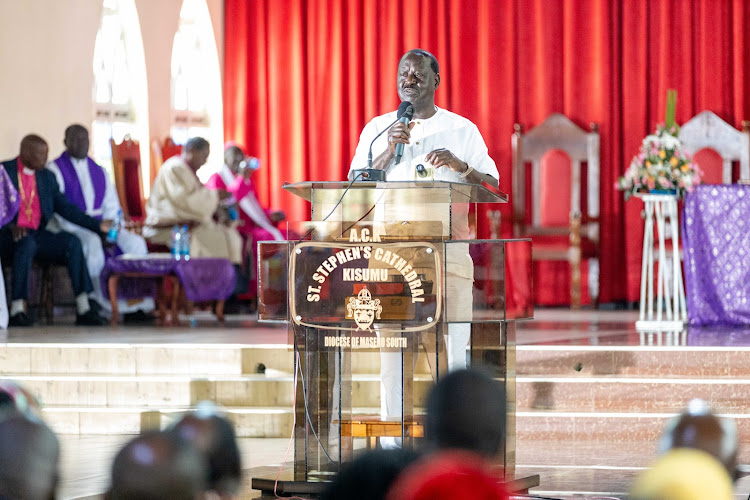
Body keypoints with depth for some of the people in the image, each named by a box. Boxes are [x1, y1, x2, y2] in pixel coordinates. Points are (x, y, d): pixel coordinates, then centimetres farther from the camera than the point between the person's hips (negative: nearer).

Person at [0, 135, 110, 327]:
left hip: (36, 235, 5)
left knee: (72, 242, -19)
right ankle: (17, 311, -36)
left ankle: (83, 310, -24)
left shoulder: (47, 177, 15)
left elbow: (66, 208, 12)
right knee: (27, 243, -37)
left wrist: (98, 225, 3)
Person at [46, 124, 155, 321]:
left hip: (101, 228, 5)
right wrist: (95, 230, -20)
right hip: (70, 230, -5)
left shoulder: (99, 172, 19)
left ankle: (135, 306, -23)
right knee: (93, 243, -37)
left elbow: (112, 206, 15)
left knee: (135, 242, -19)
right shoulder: (55, 170, 0)